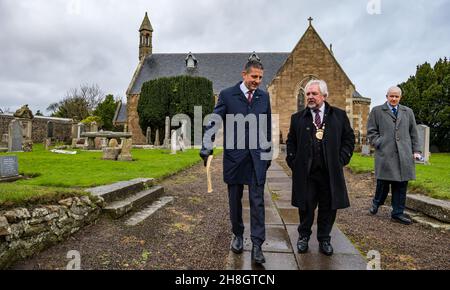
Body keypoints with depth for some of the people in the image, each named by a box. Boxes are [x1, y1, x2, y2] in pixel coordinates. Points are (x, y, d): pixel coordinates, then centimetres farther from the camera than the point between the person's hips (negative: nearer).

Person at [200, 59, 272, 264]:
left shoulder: (264, 97, 8)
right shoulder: (227, 95, -2)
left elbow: (267, 127, 12)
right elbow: (214, 122, -7)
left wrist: (267, 153, 13)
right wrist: (206, 148, -18)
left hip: (257, 157, 2)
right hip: (234, 156, -1)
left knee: (257, 201, 0)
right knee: (235, 199, 12)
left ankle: (257, 244, 8)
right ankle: (238, 235, 32)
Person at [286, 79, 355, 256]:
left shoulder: (339, 115, 6)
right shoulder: (298, 118, 6)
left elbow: (349, 138, 9)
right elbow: (291, 142, 10)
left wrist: (342, 159, 0)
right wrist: (293, 162, 1)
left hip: (331, 172, 1)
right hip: (305, 172, 0)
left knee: (329, 207, 9)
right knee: (306, 207, 6)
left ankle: (324, 239, 26)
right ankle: (304, 236, 26)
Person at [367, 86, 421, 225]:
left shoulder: (408, 112, 18)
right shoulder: (377, 111, 8)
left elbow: (413, 133, 16)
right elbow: (371, 131, 4)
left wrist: (416, 150, 9)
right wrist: (379, 144, -6)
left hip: (404, 155, 3)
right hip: (385, 154, -3)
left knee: (401, 185, 4)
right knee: (383, 183, 0)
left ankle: (397, 213, 14)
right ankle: (376, 203, 27)